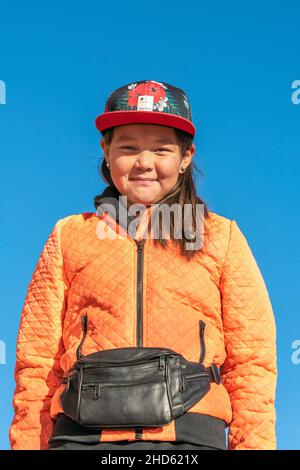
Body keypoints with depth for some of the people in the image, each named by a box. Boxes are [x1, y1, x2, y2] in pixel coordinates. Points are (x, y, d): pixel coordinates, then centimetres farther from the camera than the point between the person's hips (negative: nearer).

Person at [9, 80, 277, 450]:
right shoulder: (70, 236, 16)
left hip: (191, 434, 0)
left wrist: (253, 444, -1)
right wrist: (29, 443, 4)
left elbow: (251, 359, 10)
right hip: (84, 434, 1)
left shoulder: (222, 238, 15)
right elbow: (38, 356, 13)